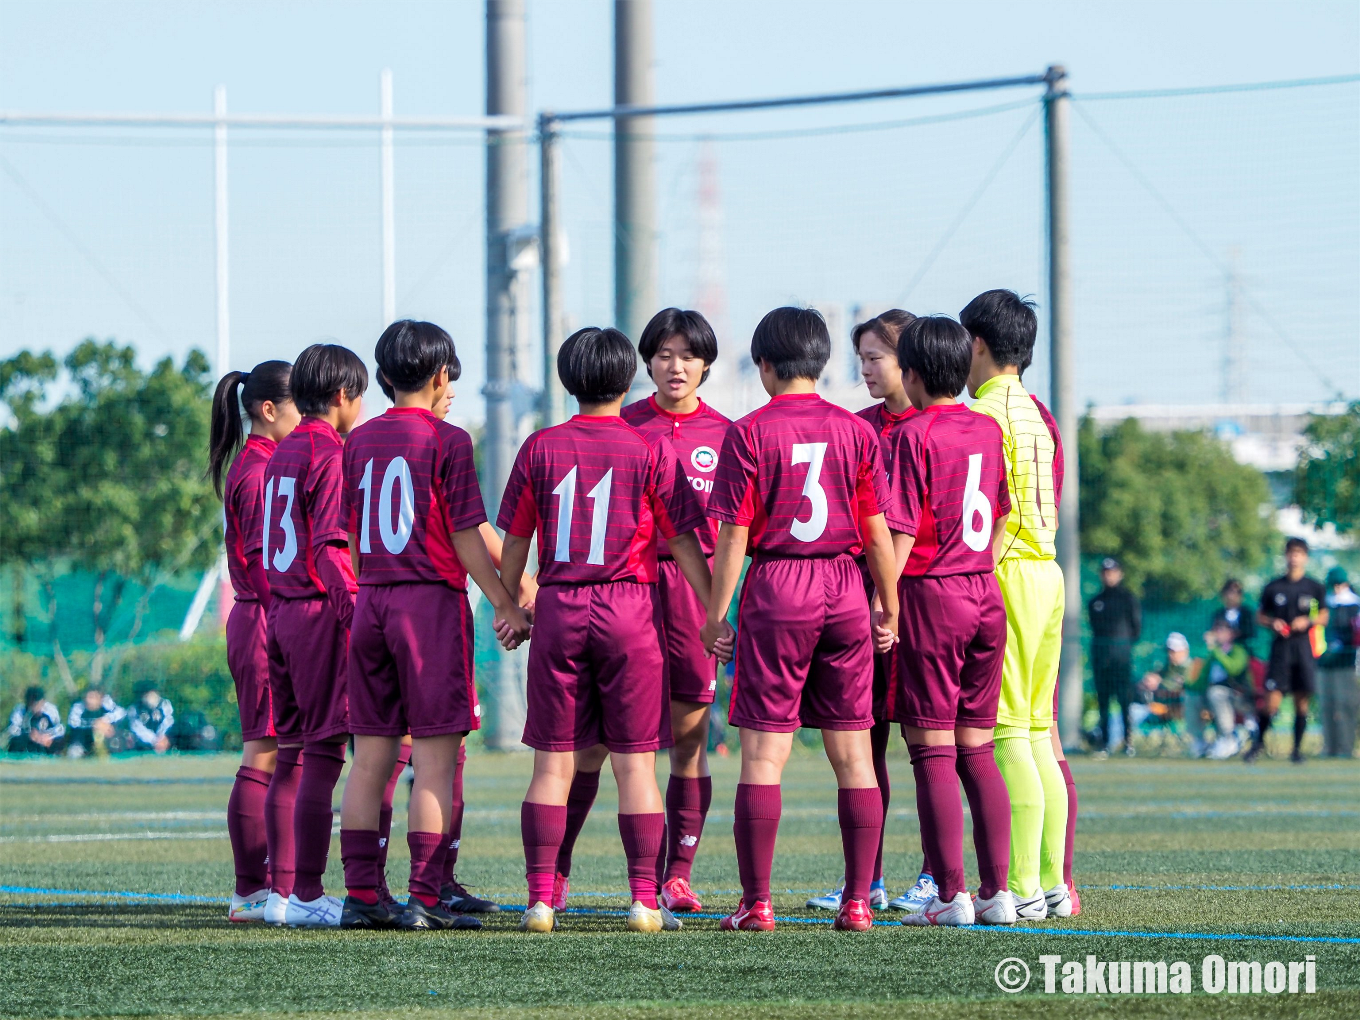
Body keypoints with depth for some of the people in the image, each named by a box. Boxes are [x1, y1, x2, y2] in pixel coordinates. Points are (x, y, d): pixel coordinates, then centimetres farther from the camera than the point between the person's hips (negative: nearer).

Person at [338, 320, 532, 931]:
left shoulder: (360, 441, 10)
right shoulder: (447, 440, -7)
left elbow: (351, 538, 12)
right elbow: (467, 537, -8)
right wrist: (508, 606, -2)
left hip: (371, 604, 6)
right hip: (433, 601, -6)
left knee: (371, 756, 8)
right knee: (435, 758, -4)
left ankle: (360, 894, 7)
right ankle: (425, 899, -8)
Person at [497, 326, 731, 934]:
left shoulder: (541, 448, 4)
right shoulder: (651, 450, -1)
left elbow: (513, 542, 7)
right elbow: (684, 542, -2)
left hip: (559, 610, 1)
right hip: (632, 610, -1)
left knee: (553, 763, 5)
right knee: (635, 763, 2)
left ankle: (540, 900, 1)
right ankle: (646, 901, -1)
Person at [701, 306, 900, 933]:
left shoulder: (749, 434, -4)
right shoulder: (856, 432, 3)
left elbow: (734, 534, -7)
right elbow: (877, 533, 3)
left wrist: (717, 612, 0)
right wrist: (890, 610, 12)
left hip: (775, 590, -3)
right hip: (845, 593, 3)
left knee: (763, 753, -1)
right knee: (852, 753, 7)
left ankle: (756, 904, -3)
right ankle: (858, 901, 5)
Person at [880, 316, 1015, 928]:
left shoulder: (913, 435, -9)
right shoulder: (989, 430, 10)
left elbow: (902, 531, -14)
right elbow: (1003, 518, 14)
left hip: (929, 596, -6)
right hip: (986, 596, 6)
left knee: (932, 752, -3)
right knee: (977, 751, 10)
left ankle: (952, 895, -7)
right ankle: (997, 892, 6)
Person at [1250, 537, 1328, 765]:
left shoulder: (1314, 588, 6)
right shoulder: (1273, 588, 6)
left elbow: (1324, 618, 11)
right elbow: (1259, 616, 13)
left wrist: (1308, 621, -8)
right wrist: (1272, 623, -8)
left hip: (1304, 646, 1)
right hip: (1280, 646, -1)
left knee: (1302, 700, 2)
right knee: (1272, 699, -8)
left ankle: (1297, 748, 14)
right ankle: (1259, 741, 13)